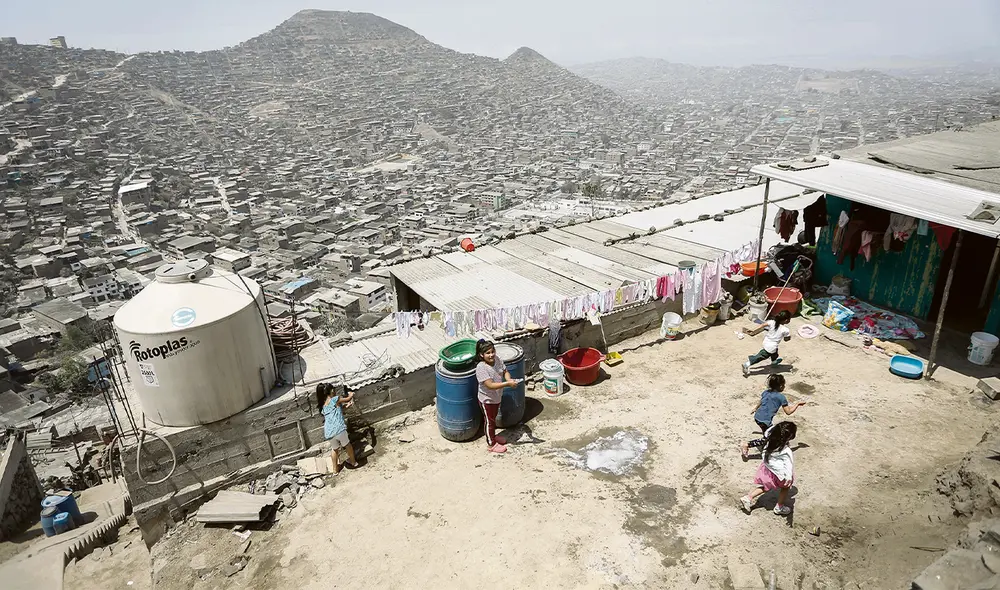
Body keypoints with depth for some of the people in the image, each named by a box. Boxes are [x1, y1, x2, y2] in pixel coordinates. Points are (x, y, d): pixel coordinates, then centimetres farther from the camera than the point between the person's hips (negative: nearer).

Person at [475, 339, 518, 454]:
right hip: (487, 400, -7)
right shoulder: (481, 368, -32)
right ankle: (491, 444, 31)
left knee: (493, 418, 27)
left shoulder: (497, 359, -11)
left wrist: (509, 379, -21)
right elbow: (490, 385, -35)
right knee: (489, 421, 12)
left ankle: (492, 436, 49)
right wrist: (507, 384, -39)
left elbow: (505, 371, 1)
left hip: (496, 397, 7)